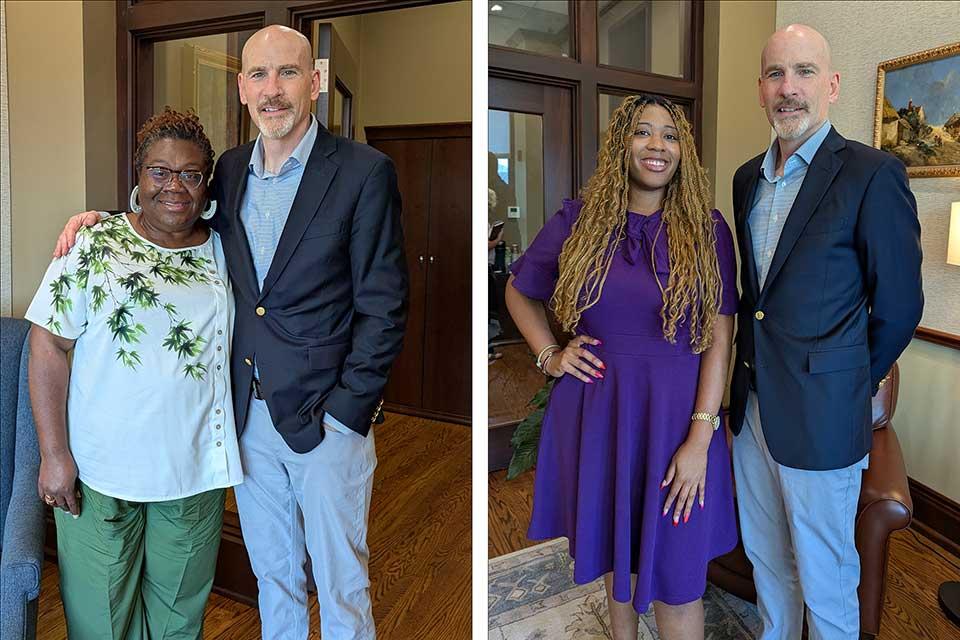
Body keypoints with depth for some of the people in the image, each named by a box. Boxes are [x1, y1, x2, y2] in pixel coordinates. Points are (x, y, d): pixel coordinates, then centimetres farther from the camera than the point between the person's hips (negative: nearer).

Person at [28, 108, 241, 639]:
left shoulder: (224, 251, 3)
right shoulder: (93, 248, -7)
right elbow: (48, 348, -7)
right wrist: (55, 454, -10)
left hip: (194, 472, 3)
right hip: (98, 473, -2)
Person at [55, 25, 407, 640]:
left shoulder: (364, 171, -11)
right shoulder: (231, 169, 6)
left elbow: (383, 307, -12)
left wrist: (348, 410, -15)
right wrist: (104, 217, 5)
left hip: (327, 416, -5)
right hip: (249, 413, 5)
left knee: (341, 588, 12)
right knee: (273, 577, 22)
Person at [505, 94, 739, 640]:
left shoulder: (706, 229, -3)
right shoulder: (578, 221, 0)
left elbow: (720, 339, -6)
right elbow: (519, 291, 14)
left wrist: (700, 438, -12)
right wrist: (549, 355, 0)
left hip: (675, 412, -1)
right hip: (595, 407, 2)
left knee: (675, 576, 5)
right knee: (613, 545, 19)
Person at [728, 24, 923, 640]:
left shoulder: (873, 174, -13)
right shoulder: (748, 178, 7)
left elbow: (898, 306, -9)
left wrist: (848, 385, 1)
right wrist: (751, 370, 11)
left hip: (821, 420, -6)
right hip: (753, 406, 6)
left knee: (826, 580, 11)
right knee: (766, 559, 23)